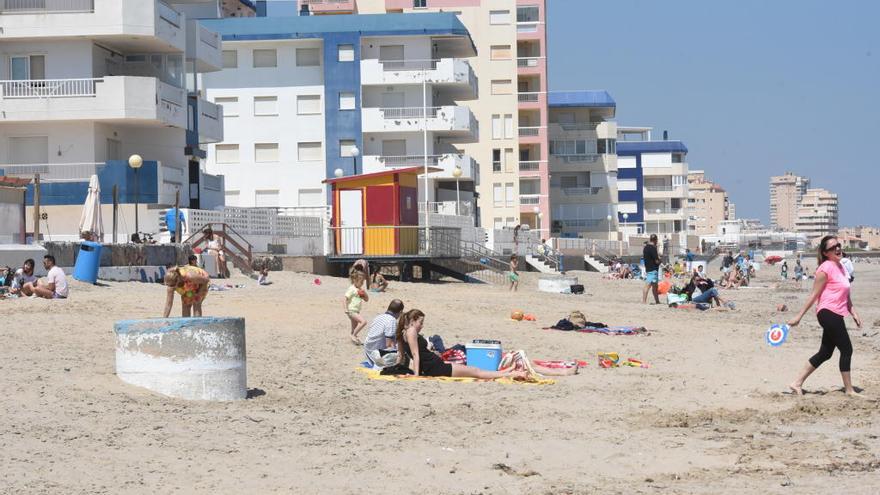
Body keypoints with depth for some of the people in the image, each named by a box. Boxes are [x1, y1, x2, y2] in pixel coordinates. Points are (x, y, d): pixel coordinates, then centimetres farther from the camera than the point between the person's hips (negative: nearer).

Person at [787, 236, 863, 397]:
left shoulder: (841, 267, 15)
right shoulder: (826, 268, -13)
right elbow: (814, 295, -11)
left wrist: (853, 312, 19)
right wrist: (799, 316, -11)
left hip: (836, 316, 9)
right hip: (828, 313, -9)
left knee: (825, 353, 11)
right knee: (847, 350, -4)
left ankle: (797, 383, 15)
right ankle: (849, 390, 7)